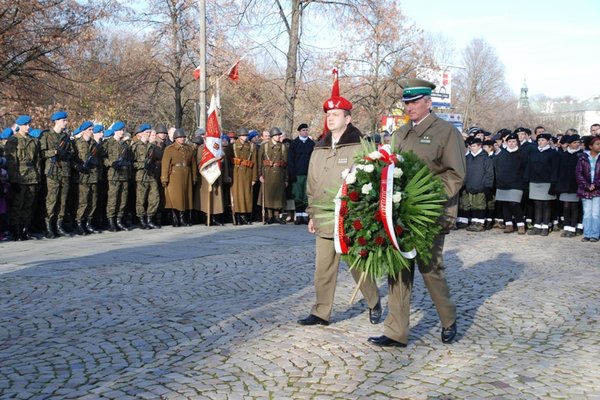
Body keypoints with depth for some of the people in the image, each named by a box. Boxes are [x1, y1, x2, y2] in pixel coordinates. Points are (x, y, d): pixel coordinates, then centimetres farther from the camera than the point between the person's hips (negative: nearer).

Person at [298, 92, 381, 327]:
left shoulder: (360, 147, -6)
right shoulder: (319, 149, 12)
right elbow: (312, 184, 18)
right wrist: (312, 214, 17)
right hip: (324, 221, 5)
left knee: (359, 267, 7)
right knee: (323, 269, 6)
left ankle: (374, 304, 30)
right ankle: (321, 312, 17)